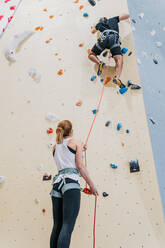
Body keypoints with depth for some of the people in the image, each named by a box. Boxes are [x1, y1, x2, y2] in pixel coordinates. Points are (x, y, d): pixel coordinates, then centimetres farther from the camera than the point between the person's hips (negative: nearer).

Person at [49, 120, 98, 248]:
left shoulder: (55, 147, 22)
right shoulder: (75, 142, 7)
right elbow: (80, 166, -1)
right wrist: (92, 185, 4)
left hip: (57, 183, 6)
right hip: (71, 182, -6)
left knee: (57, 225, 8)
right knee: (67, 226, -14)